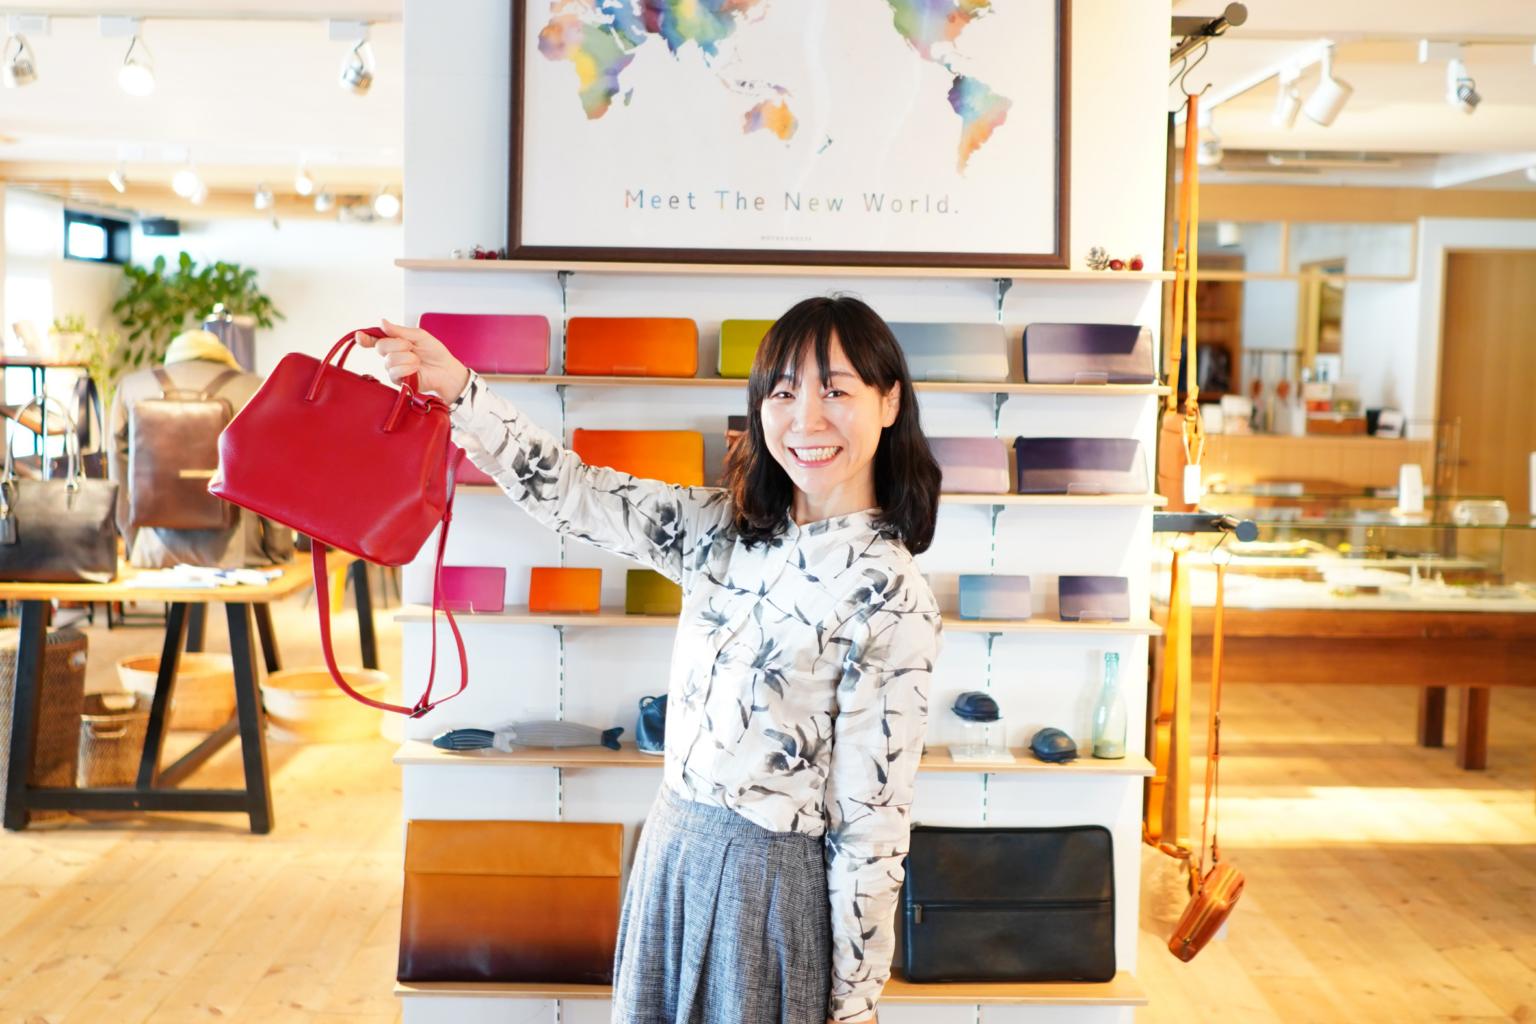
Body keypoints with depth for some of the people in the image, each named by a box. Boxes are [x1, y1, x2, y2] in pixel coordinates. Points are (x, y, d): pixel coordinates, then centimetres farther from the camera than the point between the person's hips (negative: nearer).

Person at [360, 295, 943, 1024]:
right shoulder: (723, 527, 0)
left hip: (773, 882, -6)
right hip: (673, 852, 6)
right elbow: (579, 496, 3)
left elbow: (874, 818, -15)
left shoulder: (892, 596, -17)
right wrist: (457, 389, -8)